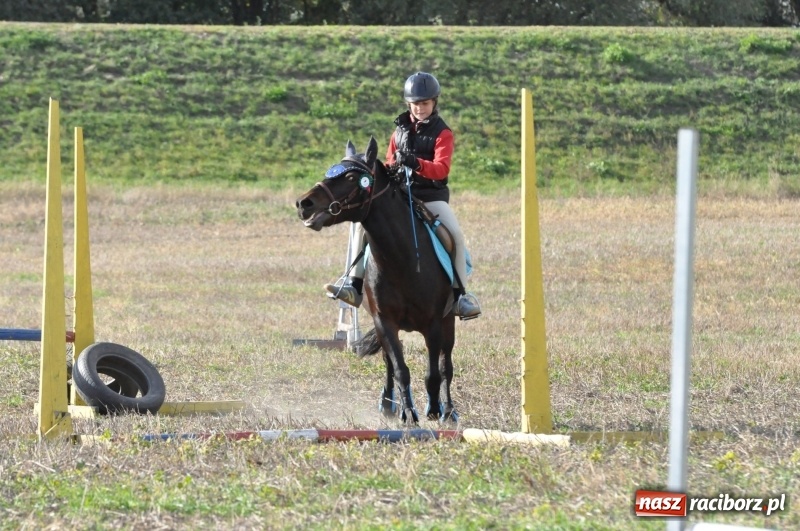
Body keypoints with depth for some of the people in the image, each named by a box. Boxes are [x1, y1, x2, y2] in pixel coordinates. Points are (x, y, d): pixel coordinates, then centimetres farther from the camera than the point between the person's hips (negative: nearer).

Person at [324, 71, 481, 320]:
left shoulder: (442, 133, -4)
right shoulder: (401, 128, 10)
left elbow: (442, 169, -19)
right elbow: (390, 162, 18)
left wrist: (417, 164, -38)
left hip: (432, 195, -4)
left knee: (455, 233, -25)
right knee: (363, 224, -13)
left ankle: (460, 294, -14)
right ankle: (354, 285, -9)